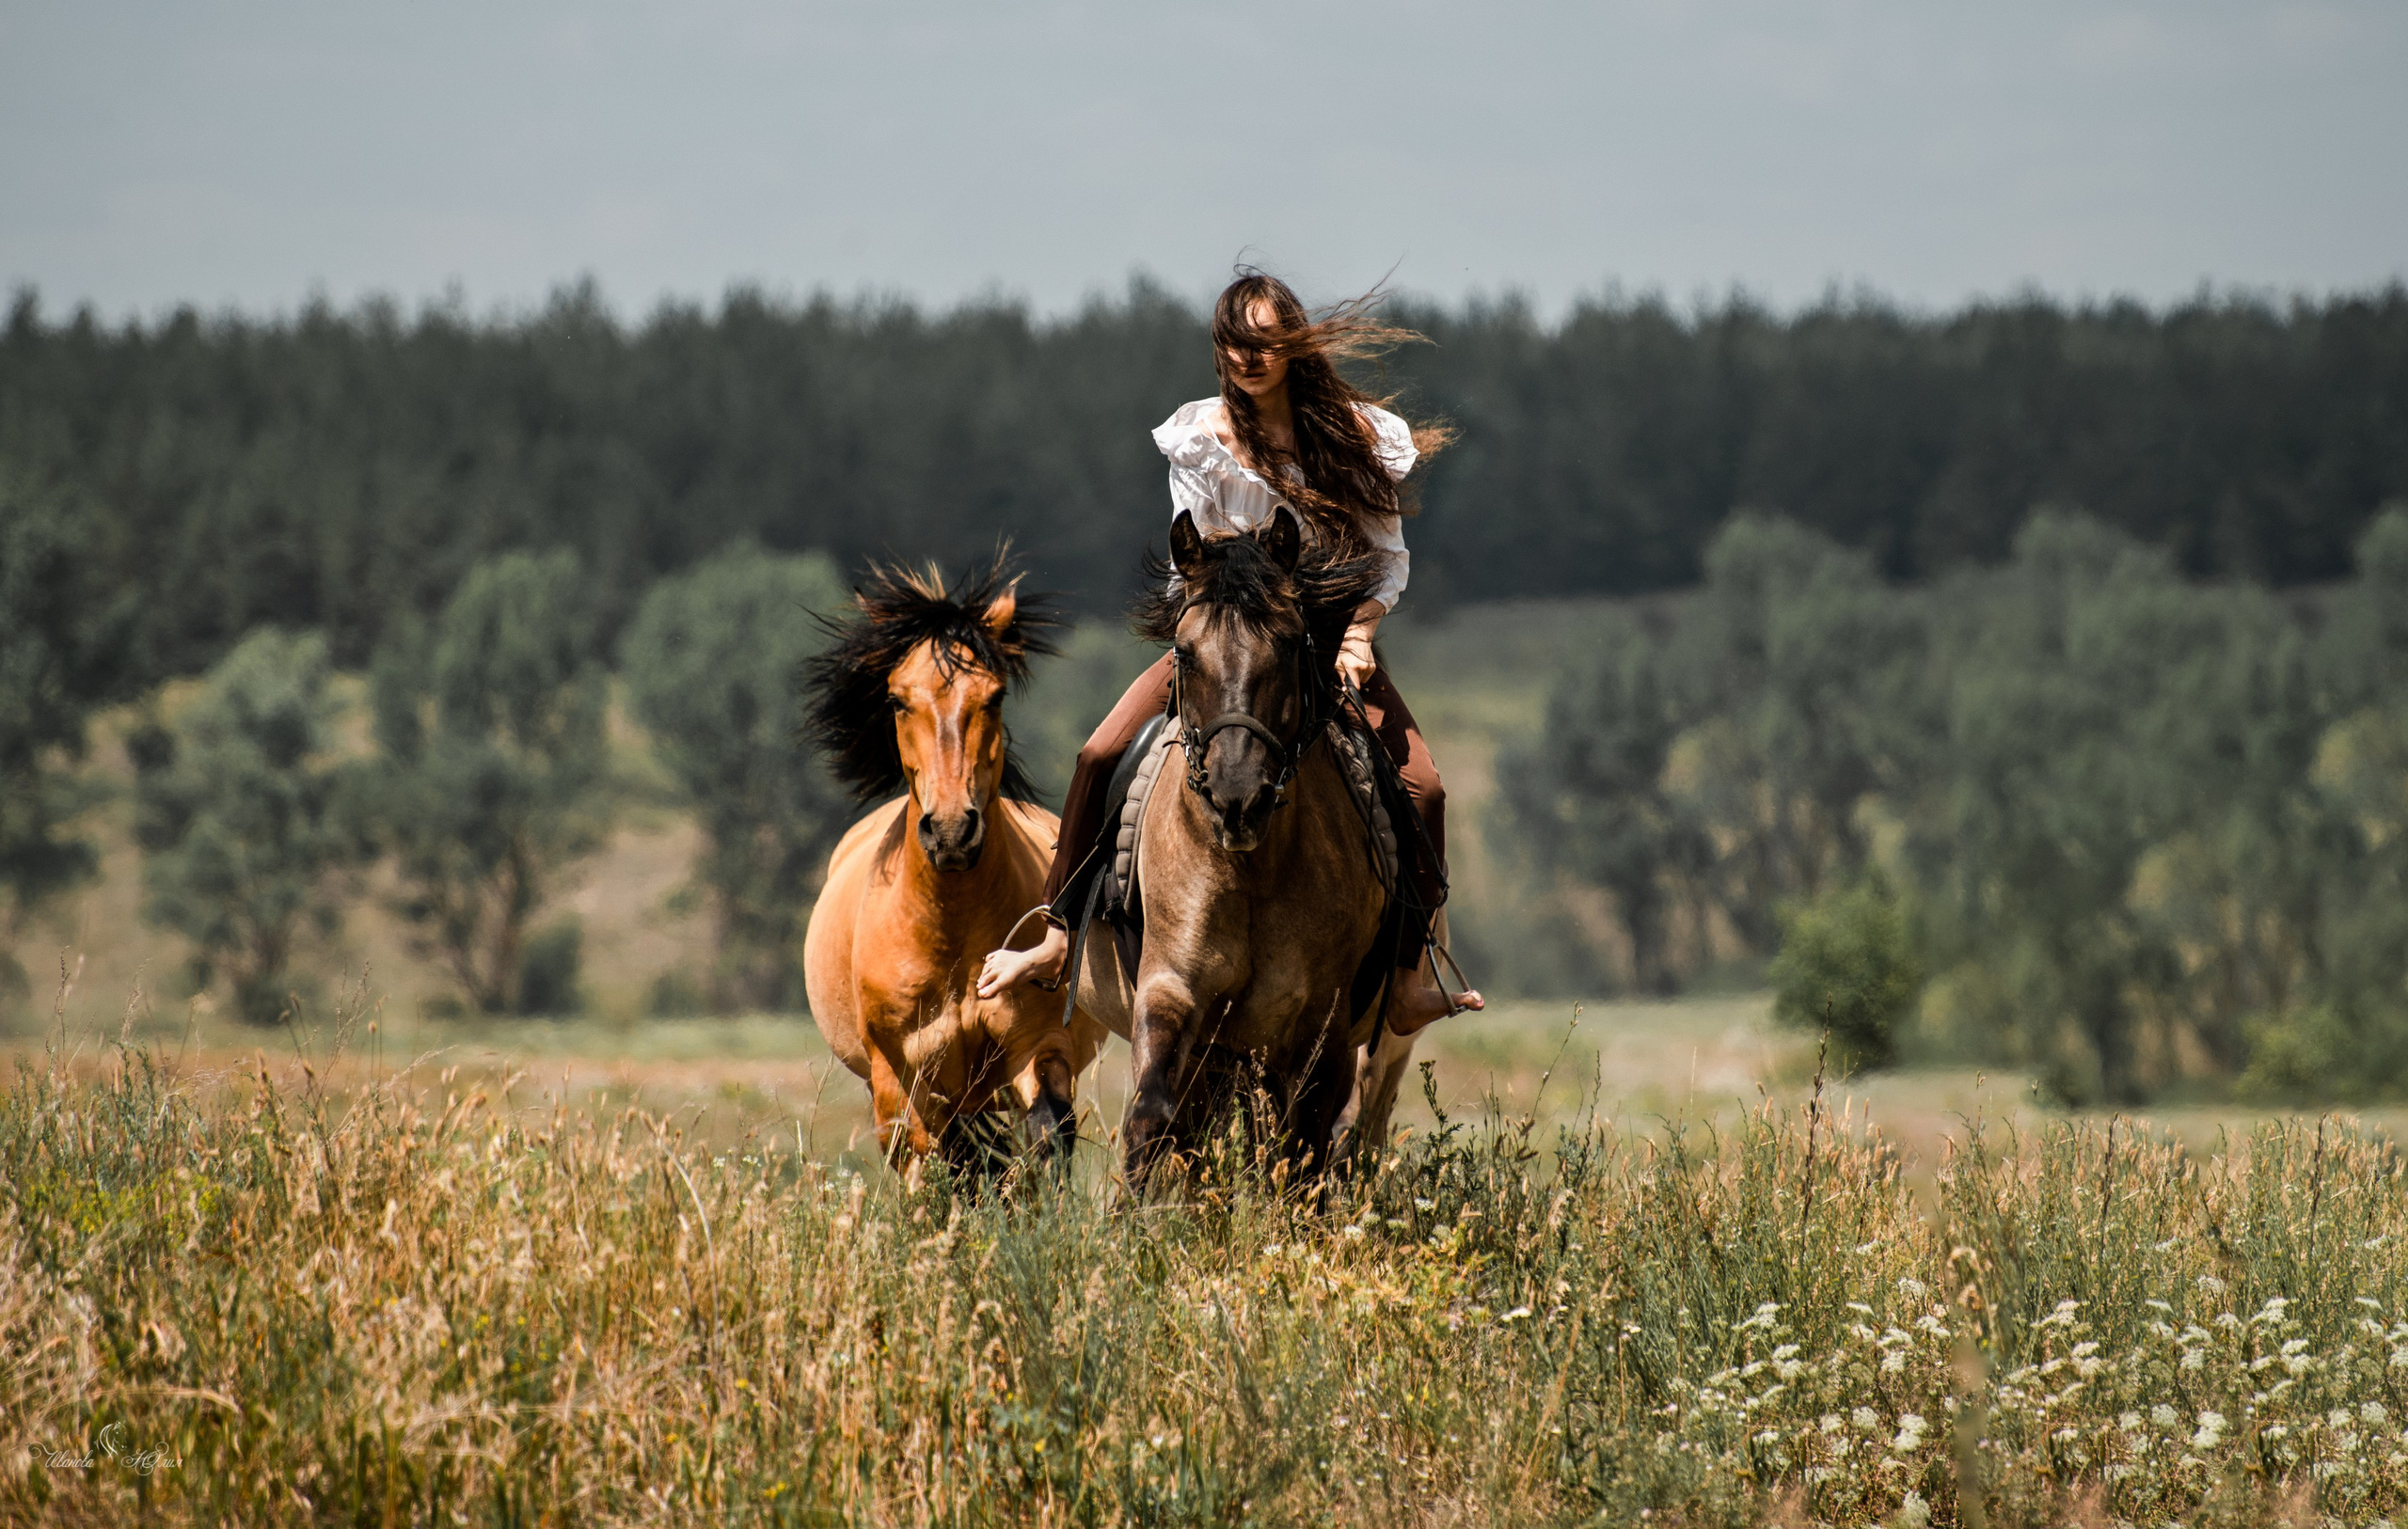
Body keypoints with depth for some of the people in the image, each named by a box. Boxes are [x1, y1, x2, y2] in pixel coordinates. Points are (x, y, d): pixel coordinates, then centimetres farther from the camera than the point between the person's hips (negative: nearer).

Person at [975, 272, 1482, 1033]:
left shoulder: (1358, 436, -4)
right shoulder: (1200, 440, -3)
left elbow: (1389, 558, -1)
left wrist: (1356, 636, -17)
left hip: (1333, 638, 0)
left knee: (1420, 786, -22)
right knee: (1099, 758, -16)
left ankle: (1410, 978, -15)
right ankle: (1057, 939, -3)